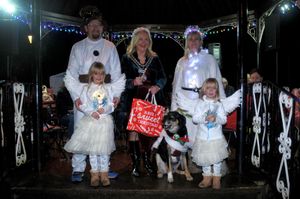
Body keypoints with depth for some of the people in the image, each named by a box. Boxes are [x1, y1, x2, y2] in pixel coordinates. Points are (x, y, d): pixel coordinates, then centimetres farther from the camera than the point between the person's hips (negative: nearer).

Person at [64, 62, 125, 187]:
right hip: (91, 121, 0)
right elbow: (83, 105, 0)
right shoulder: (86, 89, 6)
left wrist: (105, 109, -15)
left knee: (104, 148, 2)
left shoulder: (108, 88, 7)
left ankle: (104, 173, 16)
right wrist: (91, 112, -16)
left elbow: (112, 105, 4)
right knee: (92, 148, 3)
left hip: (105, 121, 0)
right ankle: (95, 173, 15)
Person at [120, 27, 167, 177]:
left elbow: (163, 77, 8)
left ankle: (147, 161, 15)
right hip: (133, 100, -2)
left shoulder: (154, 59, 12)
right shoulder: (126, 58, 5)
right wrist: (134, 82, -21)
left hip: (152, 99, 2)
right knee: (133, 130, -2)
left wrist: (157, 86, -13)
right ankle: (135, 164, 8)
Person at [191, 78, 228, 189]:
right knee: (204, 159, 10)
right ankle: (207, 177, 26)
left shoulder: (219, 104, 1)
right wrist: (205, 118, -23)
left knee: (217, 159, 7)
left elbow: (224, 119, -4)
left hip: (216, 137, 0)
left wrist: (216, 118, -23)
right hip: (203, 137, 0)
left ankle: (216, 178, 23)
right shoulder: (200, 103, 0)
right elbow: (195, 118, -7)